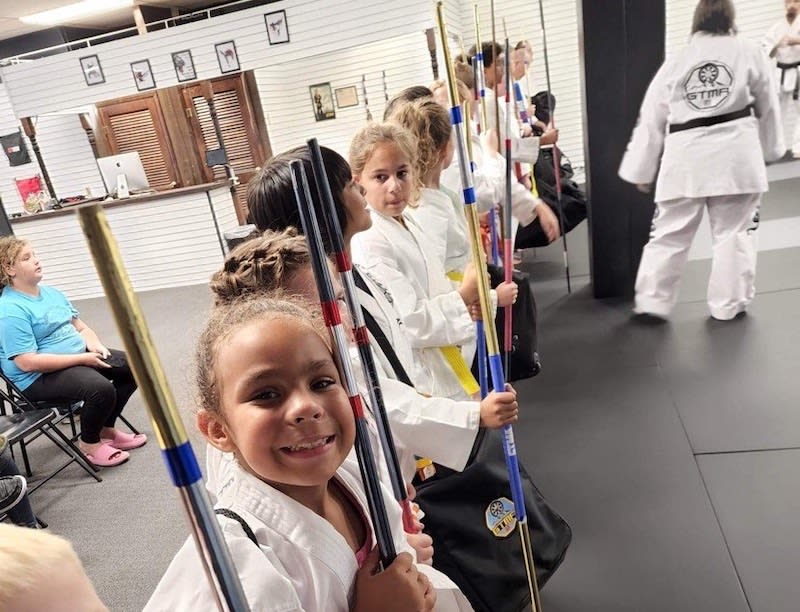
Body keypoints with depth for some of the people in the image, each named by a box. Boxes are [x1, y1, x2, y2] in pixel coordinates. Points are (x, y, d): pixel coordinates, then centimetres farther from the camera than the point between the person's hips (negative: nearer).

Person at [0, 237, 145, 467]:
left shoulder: (52, 293, 11)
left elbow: (81, 328, 16)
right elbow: (28, 362, -24)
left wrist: (94, 345, -7)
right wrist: (82, 358, -24)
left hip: (79, 356, 9)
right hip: (39, 377, -9)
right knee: (101, 388, -32)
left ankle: (106, 429, 14)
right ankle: (89, 443, -3)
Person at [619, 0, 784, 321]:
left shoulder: (674, 62, 9)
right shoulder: (749, 52, 8)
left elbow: (651, 120, 10)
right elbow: (768, 106, 16)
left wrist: (641, 171, 17)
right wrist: (770, 147, 31)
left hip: (686, 157, 1)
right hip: (735, 152, 0)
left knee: (669, 233, 8)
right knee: (734, 231, 9)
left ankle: (651, 301, 11)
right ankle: (728, 303, 16)